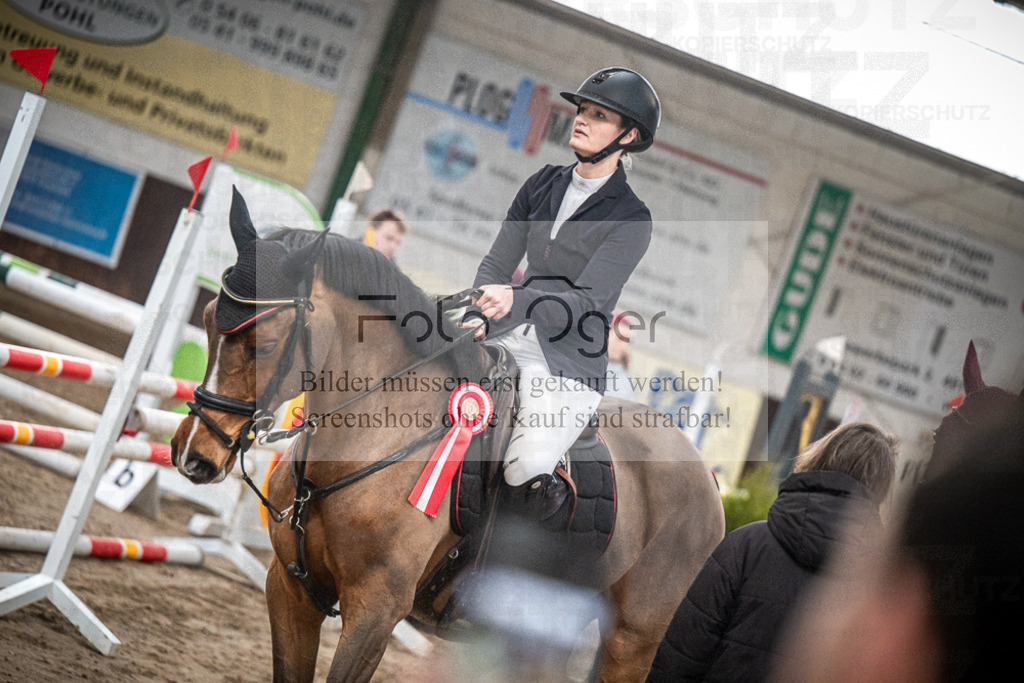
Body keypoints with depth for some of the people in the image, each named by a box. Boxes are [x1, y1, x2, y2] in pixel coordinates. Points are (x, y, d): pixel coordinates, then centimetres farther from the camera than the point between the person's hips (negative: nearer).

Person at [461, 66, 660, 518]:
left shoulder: (630, 218, -5)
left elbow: (585, 302, -15)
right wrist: (478, 318, -9)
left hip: (571, 362, -6)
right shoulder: (543, 184, 13)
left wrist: (514, 302, -32)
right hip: (507, 339, 6)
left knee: (524, 472, -27)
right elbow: (497, 263, 12)